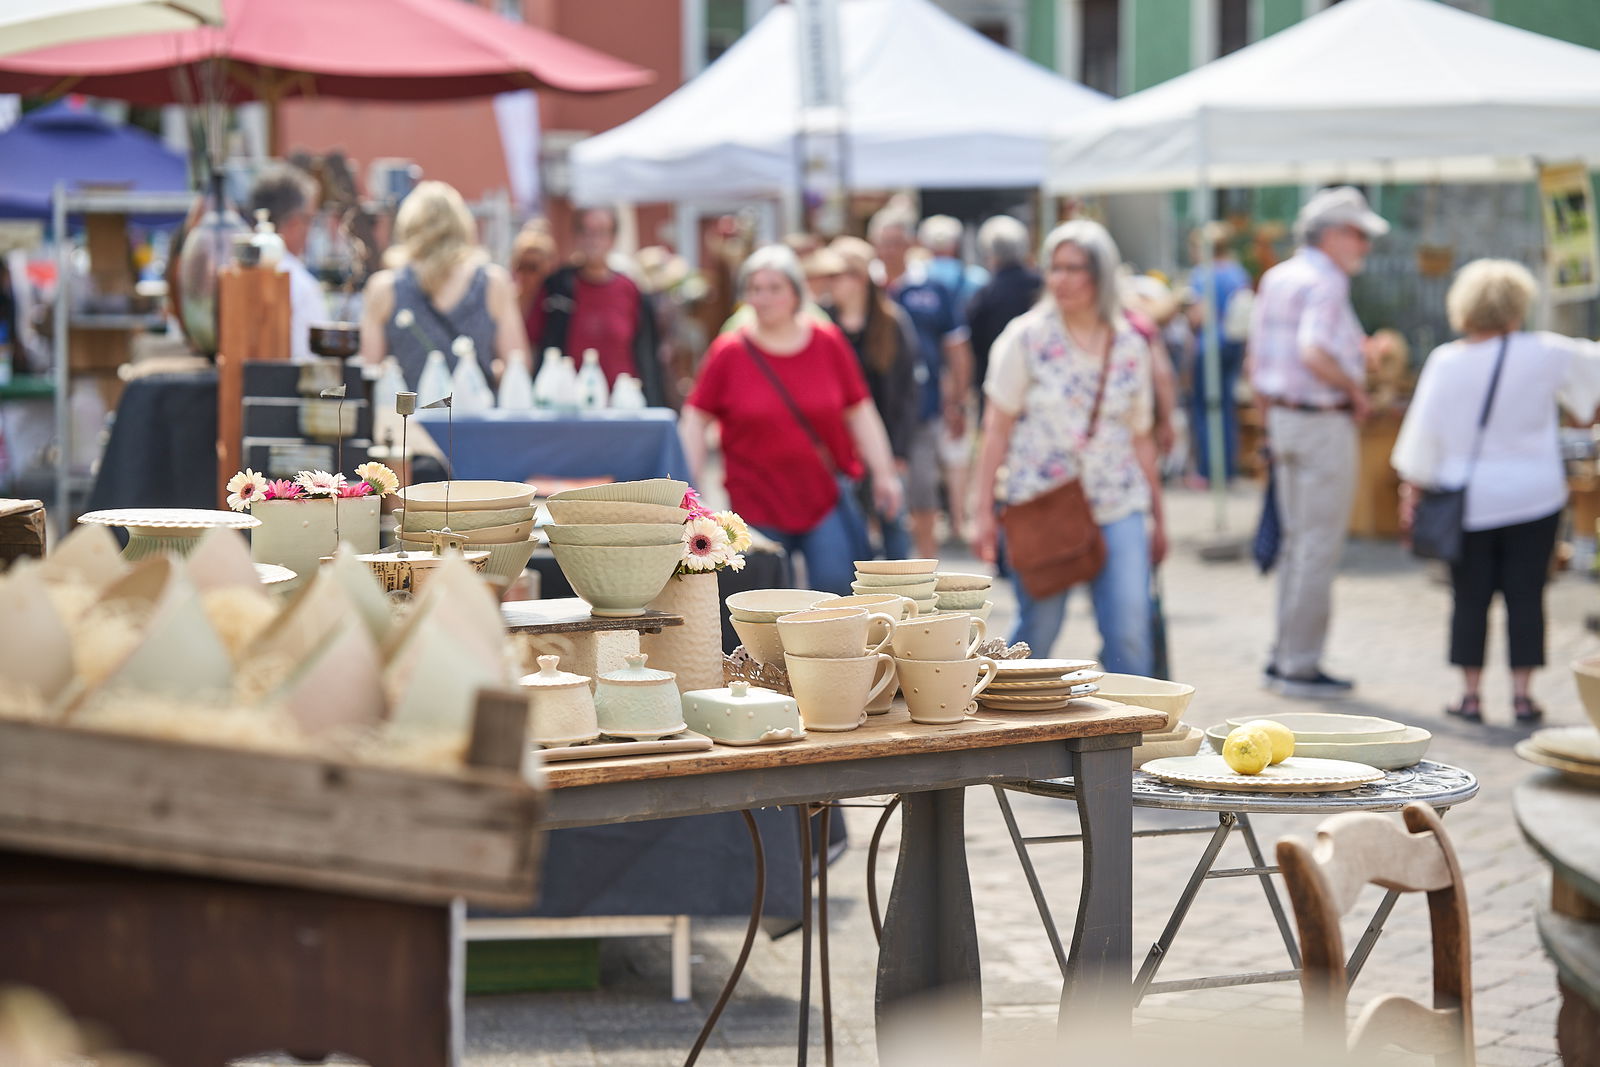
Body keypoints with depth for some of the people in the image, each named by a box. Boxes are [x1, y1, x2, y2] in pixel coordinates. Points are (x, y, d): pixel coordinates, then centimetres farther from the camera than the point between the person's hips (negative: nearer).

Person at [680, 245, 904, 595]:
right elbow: (695, 421, 2)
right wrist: (693, 484, -4)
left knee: (835, 585, -12)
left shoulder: (829, 343, 4)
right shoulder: (729, 352, -1)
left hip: (828, 500, 1)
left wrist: (883, 473, 4)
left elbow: (860, 413, 9)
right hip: (757, 506, 0)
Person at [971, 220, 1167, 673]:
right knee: (1037, 632, 3)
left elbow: (1141, 438, 15)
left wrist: (1157, 517, 17)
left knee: (1130, 631, -8)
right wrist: (984, 511, -4)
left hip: (1118, 507, 2)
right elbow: (997, 428, 0)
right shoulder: (1026, 337, -1)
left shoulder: (1130, 346, 7)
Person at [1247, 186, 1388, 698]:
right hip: (1324, 423, -9)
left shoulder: (1276, 278, 12)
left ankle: (1284, 657, 21)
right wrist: (1355, 389, -15)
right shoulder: (1325, 284, -15)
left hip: (1282, 418, 9)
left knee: (1297, 541, 17)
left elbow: (1255, 357, 16)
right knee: (1319, 548, -3)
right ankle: (1301, 666, 1)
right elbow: (1314, 352, -30)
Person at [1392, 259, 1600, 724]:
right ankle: (1522, 693, 7)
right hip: (1532, 495, 0)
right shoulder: (1543, 353, -8)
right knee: (1525, 595, 5)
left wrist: (1411, 490, 6)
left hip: (1468, 502, 0)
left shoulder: (1445, 361, -7)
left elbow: (1424, 432, -3)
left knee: (1470, 598, 6)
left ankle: (1470, 694, 9)